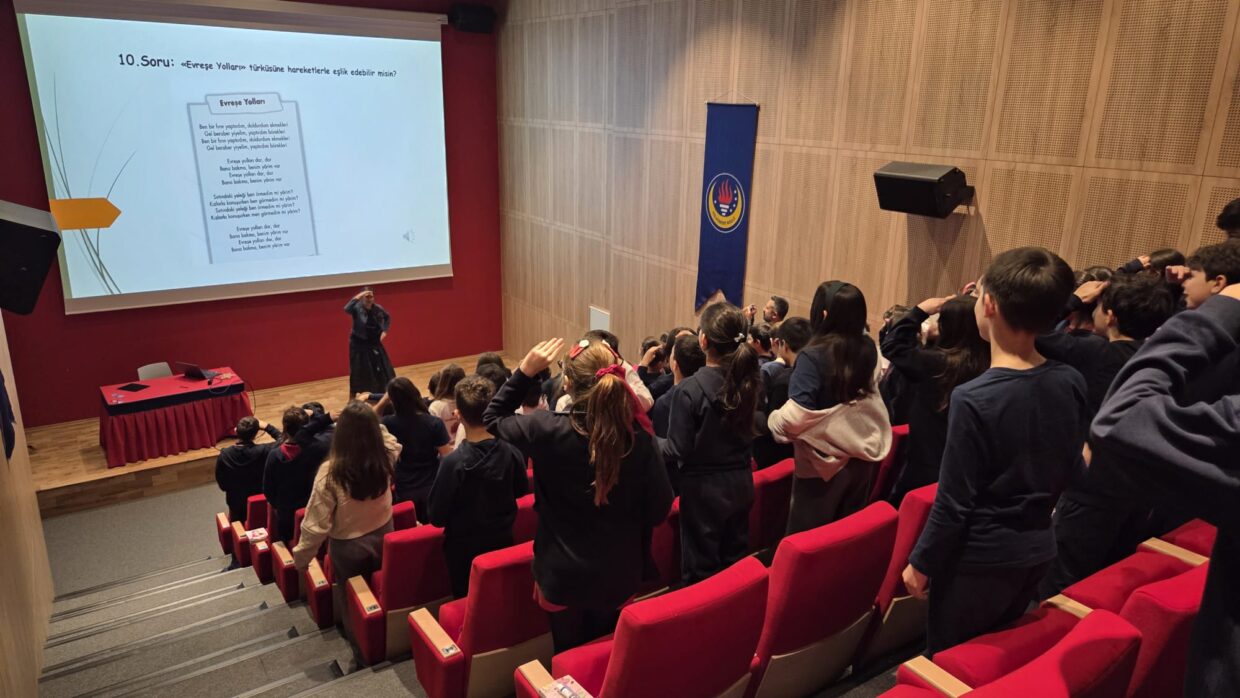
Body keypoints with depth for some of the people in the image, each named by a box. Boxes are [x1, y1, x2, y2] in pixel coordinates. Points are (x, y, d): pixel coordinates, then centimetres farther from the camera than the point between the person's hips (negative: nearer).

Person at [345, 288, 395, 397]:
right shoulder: (357, 308, -15)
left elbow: (388, 318, 18)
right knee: (360, 373, -3)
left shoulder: (378, 308, -2)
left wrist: (384, 331, 5)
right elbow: (347, 309, -38)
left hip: (375, 343, 5)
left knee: (383, 369, 11)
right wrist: (357, 297, -39)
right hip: (359, 344, -5)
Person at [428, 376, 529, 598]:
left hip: (465, 547, -4)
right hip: (503, 539, 4)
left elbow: (436, 517, -18)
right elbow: (522, 491, 4)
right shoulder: (512, 451, -16)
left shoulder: (453, 462, -28)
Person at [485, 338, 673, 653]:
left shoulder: (547, 429, -21)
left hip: (563, 575, -1)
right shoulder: (638, 436, -18)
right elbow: (660, 508, -9)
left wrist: (525, 371, -7)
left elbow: (492, 418, -1)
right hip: (619, 573, 2)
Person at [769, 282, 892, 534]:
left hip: (825, 463, -6)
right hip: (863, 456, 6)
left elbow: (796, 416, -28)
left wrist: (772, 420, -7)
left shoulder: (813, 355, -22)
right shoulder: (868, 349, -3)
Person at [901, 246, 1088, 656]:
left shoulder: (974, 398, -24)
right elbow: (1071, 470, 7)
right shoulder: (1072, 383, -6)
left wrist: (921, 563, -6)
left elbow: (953, 502, -19)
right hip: (1039, 550, 7)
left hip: (981, 559, -6)